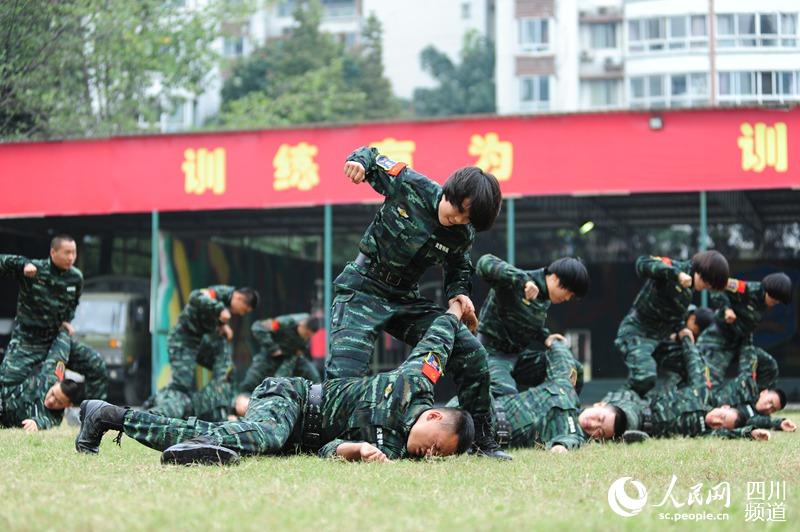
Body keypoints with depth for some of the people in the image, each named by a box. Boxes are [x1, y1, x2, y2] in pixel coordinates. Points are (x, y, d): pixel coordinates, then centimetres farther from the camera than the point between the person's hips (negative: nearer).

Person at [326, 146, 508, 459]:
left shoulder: (463, 236, -4)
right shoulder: (408, 185, -15)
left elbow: (458, 269, 17)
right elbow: (372, 158, 1)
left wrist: (459, 293, -5)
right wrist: (360, 160, -23)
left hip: (407, 300, 4)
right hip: (362, 290, -4)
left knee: (471, 353, -5)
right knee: (345, 373, -25)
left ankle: (483, 440, 6)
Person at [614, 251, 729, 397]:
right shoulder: (673, 267, -17)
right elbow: (642, 264, -36)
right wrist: (676, 274, -44)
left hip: (661, 336, 9)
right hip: (637, 332, -9)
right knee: (645, 377, -31)